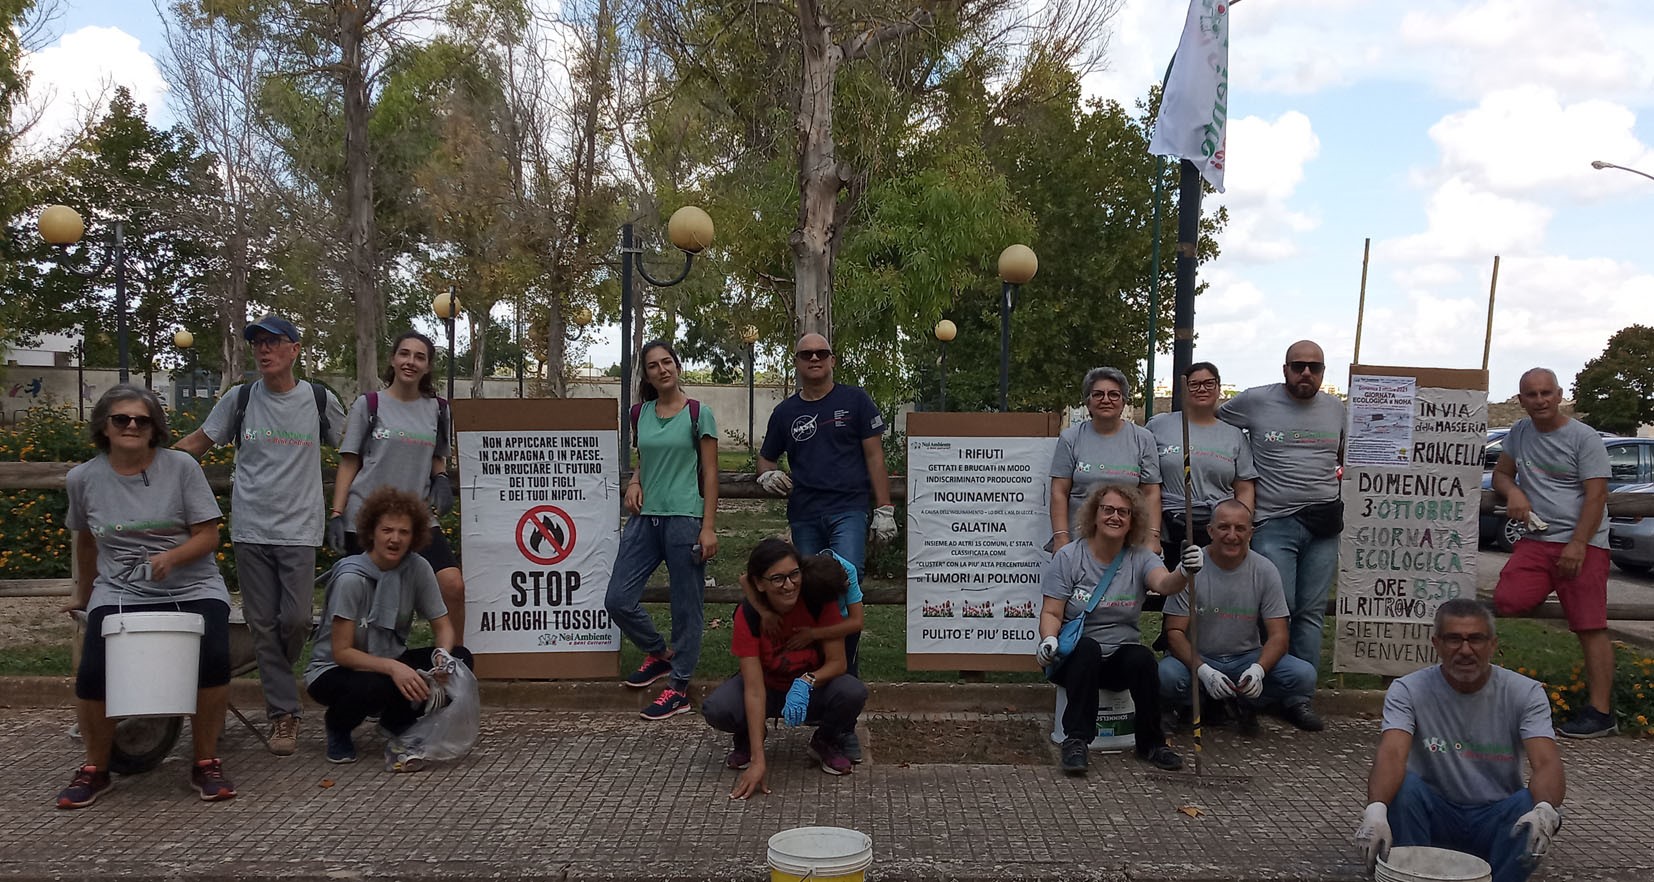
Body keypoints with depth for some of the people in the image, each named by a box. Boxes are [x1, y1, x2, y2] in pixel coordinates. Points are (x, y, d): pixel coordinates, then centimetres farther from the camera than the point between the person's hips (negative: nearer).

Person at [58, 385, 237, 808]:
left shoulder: (181, 467, -3)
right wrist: (83, 594, 32)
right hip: (120, 592, 2)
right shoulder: (83, 478, 5)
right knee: (92, 672, -21)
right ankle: (95, 769, 6)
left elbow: (208, 535, -4)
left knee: (213, 659, -26)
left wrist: (171, 557, -23)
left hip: (192, 588, -1)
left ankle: (206, 762, -5)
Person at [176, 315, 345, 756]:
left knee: (296, 617, -8)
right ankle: (284, 712, 10)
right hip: (251, 529, 1)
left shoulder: (321, 400, 4)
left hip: (299, 530, -1)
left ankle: (277, 678, 24)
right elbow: (197, 442, 14)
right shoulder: (238, 399, 5)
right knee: (263, 624, 1)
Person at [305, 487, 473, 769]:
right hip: (335, 670, -4)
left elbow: (443, 626, -5)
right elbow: (341, 652, -23)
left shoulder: (418, 568, -10)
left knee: (460, 657, -19)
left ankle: (398, 726, -1)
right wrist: (393, 668, -37)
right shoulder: (351, 578, -23)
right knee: (374, 687, -38)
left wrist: (443, 655, -28)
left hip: (390, 660, 5)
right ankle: (338, 726, -2)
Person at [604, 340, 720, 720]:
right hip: (645, 517, 5)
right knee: (618, 599, 1)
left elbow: (710, 473, -4)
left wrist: (709, 527, -10)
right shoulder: (640, 414, 10)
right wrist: (635, 482, 3)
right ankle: (660, 653, 26)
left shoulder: (698, 414, -3)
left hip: (685, 518, -5)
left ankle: (679, 688, 13)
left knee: (686, 606, 1)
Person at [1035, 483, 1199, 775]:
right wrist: (1049, 640, -26)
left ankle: (1151, 742, -10)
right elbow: (1052, 612, -4)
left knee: (1143, 658, -30)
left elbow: (1165, 584, -20)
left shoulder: (1140, 559, 2)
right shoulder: (1068, 557, -2)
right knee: (1087, 647, -35)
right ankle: (1076, 740, -29)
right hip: (1074, 658, -2)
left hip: (1119, 658, 2)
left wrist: (1184, 573, -43)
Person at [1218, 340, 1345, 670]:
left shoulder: (1336, 409, 12)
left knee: (1312, 612, 7)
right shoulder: (1255, 401, -1)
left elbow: (1348, 456, 27)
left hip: (1324, 525, 4)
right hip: (1273, 524, -4)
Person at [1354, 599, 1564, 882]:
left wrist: (1545, 809, -47)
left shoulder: (1525, 693, -8)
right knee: (1402, 786, -32)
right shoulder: (1408, 691, -12)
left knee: (1532, 806, -31)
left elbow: (1546, 763, -23)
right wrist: (1376, 808, -50)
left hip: (1497, 821, 1)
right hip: (1436, 816, -1)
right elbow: (1392, 755, -29)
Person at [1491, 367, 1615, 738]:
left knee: (1591, 627, -7)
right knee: (1505, 601, -18)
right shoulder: (1520, 433, 13)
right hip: (1536, 541, 5)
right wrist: (1512, 491, -2)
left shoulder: (1584, 438, -4)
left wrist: (1578, 545, -17)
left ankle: (1600, 711, -5)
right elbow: (1501, 473, 23)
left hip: (1583, 544, -5)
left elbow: (1596, 495, -8)